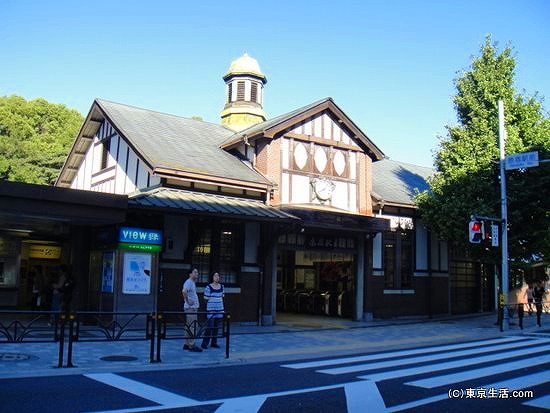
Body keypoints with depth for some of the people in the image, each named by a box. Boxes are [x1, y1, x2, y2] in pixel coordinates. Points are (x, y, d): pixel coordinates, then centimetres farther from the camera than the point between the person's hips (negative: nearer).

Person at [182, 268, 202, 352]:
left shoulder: (193, 282, 16)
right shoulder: (188, 282, -16)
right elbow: (184, 291, -33)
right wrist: (187, 301, -24)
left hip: (193, 308, 10)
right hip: (190, 308, -10)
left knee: (189, 327, 14)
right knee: (192, 327, -7)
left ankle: (187, 344, 20)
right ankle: (191, 345, -4)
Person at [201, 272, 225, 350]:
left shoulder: (221, 286, 9)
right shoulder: (208, 287, -8)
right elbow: (206, 298, -6)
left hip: (219, 309, 5)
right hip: (210, 309, -5)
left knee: (216, 327, 10)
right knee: (209, 327, -7)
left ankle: (214, 343, 18)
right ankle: (204, 343, 1)